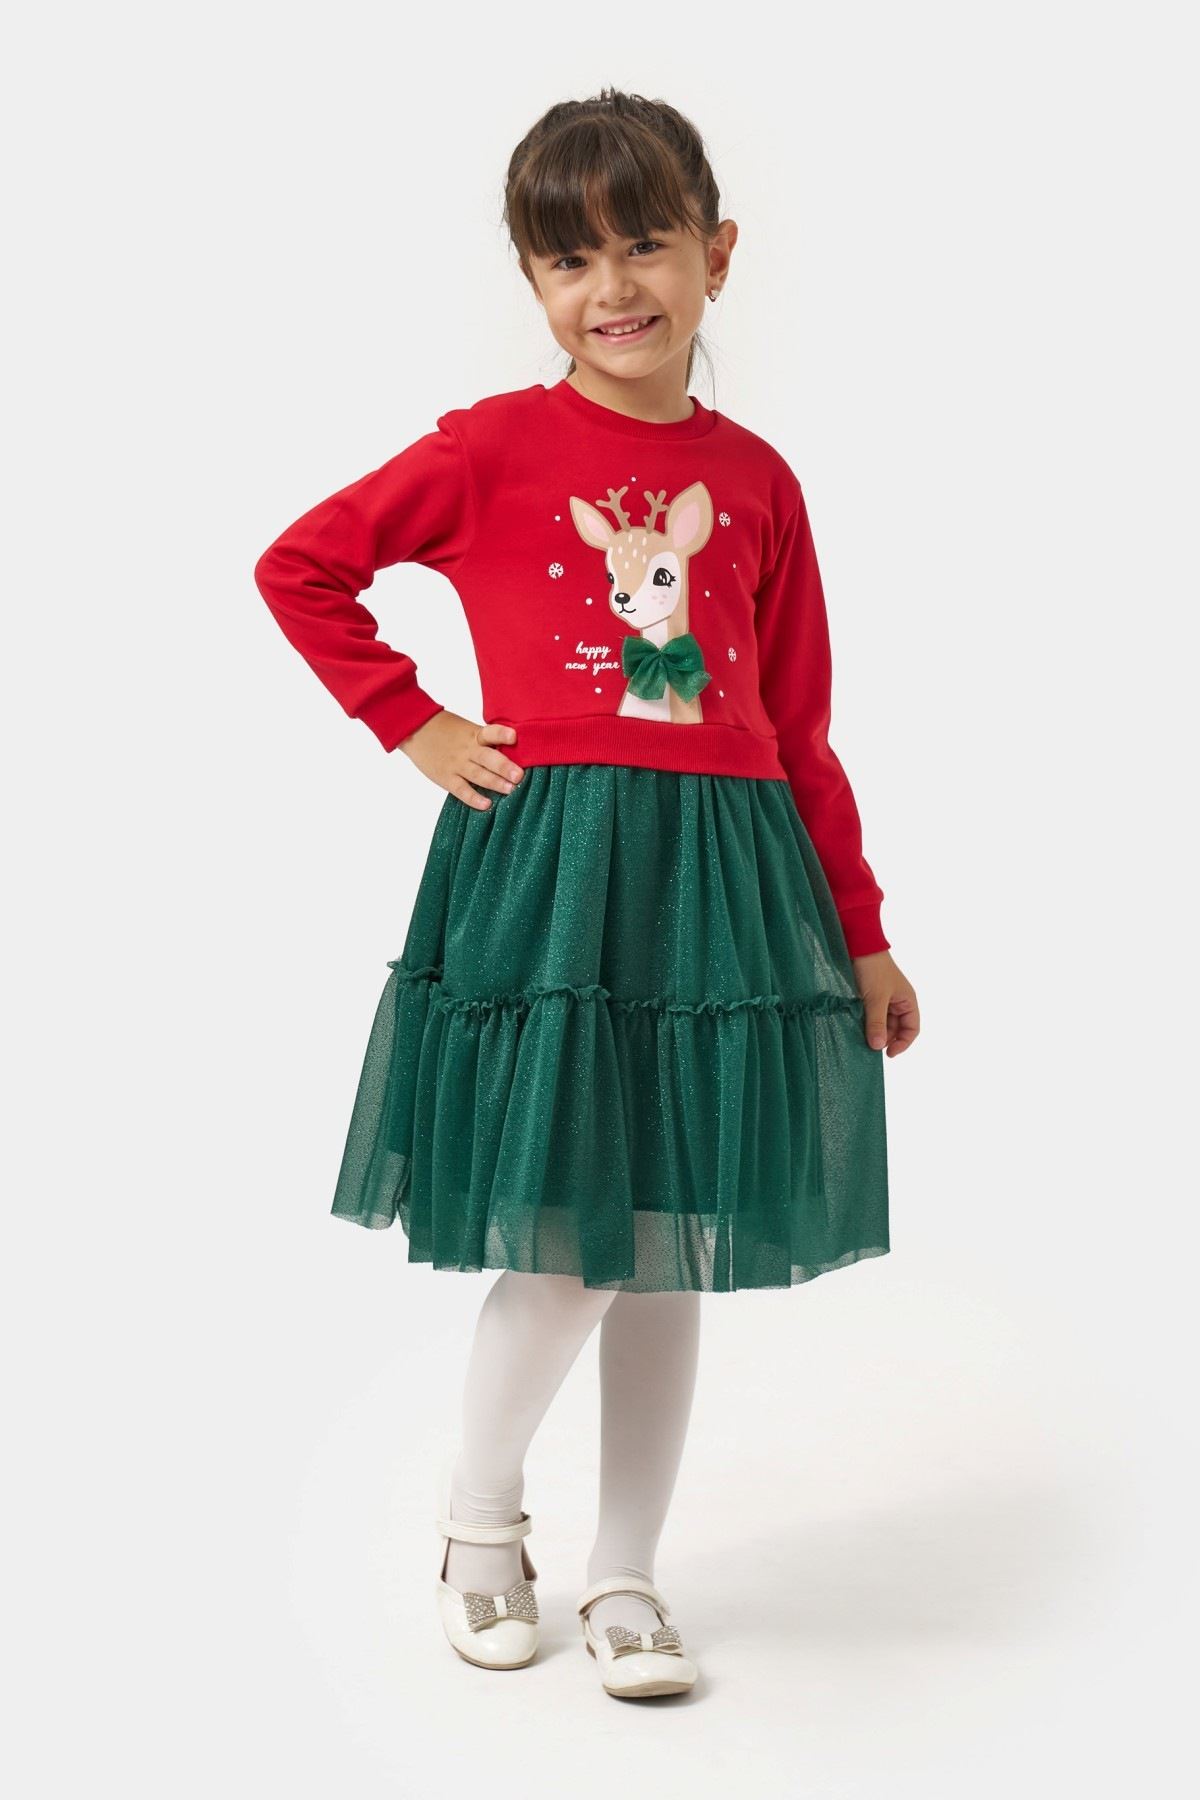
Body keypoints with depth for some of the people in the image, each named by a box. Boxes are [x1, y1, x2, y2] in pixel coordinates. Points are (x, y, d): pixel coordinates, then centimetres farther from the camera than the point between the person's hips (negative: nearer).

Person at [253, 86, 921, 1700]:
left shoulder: (755, 479, 7)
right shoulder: (496, 447, -2)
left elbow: (799, 730, 10)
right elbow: (299, 566, 4)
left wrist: (862, 937, 11)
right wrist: (415, 728, -1)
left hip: (722, 873, 4)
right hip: (545, 867, -3)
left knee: (678, 1250, 8)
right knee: (574, 1246, -4)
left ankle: (626, 1575, 24)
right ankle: (480, 1515, 25)